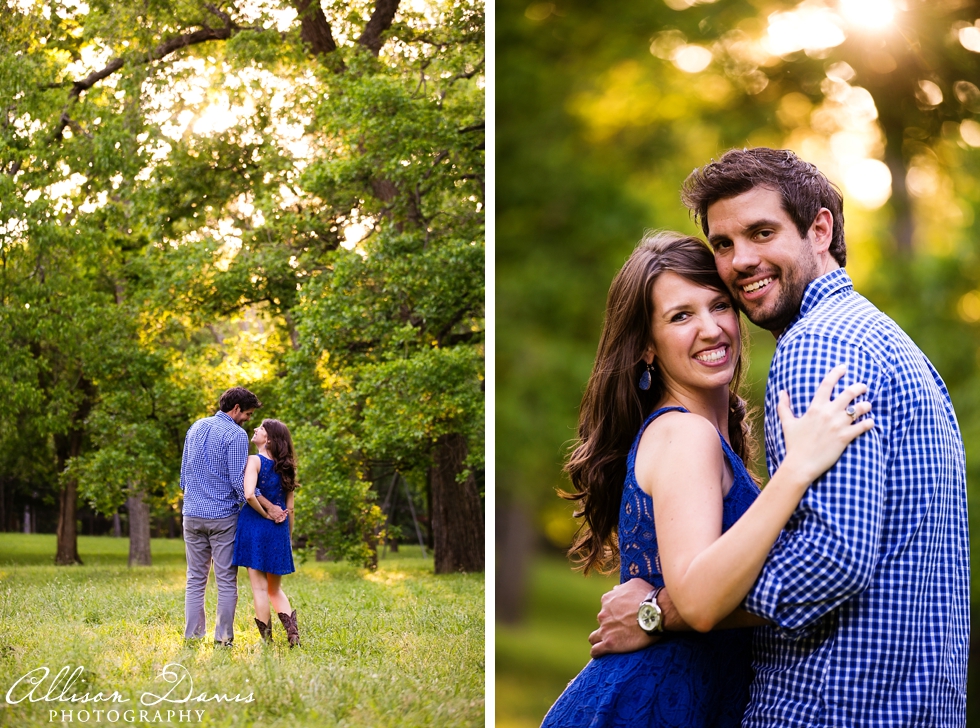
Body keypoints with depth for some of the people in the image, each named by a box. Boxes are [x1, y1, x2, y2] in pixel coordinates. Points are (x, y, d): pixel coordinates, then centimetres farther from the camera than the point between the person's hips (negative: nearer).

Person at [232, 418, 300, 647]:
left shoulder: (254, 461, -9)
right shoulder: (284, 466, 8)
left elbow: (249, 494, -25)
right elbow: (289, 507, 9)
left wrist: (265, 514, -9)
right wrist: (288, 537, 17)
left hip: (255, 526, -5)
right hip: (278, 531, 5)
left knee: (259, 588, 1)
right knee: (275, 589, 16)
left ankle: (267, 641, 4)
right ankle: (292, 629, -2)